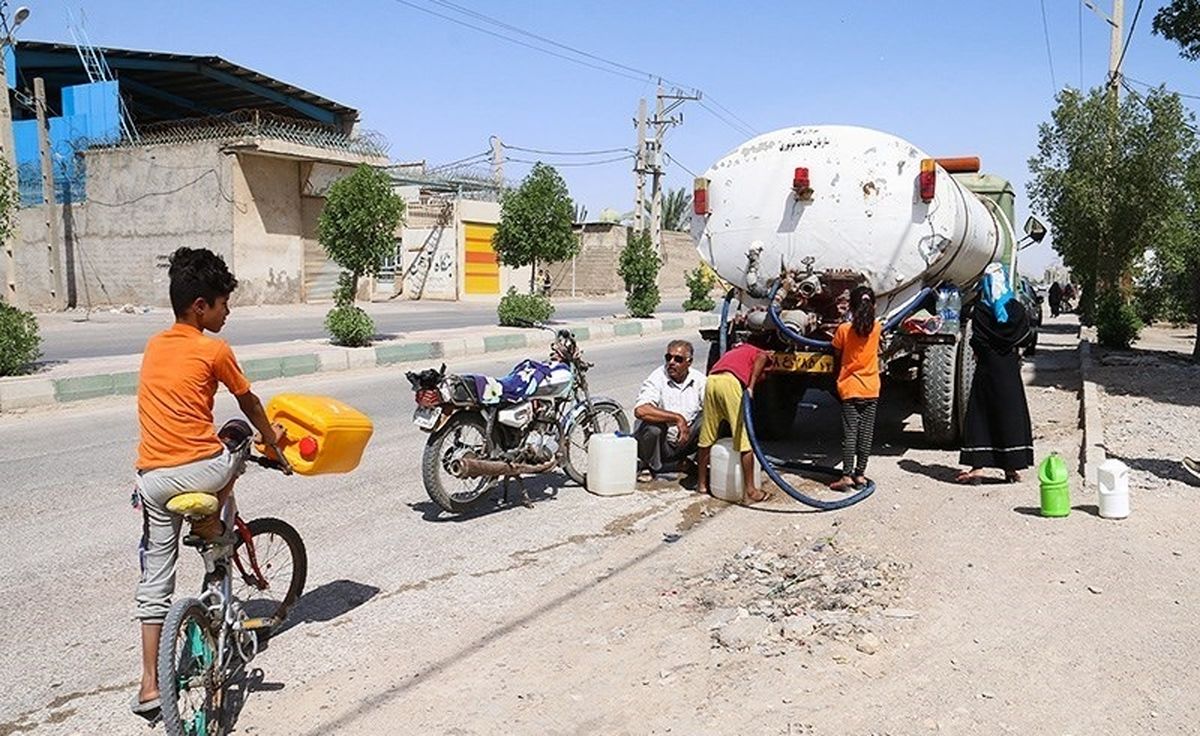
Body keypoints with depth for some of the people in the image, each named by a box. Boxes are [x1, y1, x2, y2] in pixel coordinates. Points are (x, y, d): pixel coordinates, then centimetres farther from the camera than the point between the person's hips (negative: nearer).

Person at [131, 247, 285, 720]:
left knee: (154, 582, 12)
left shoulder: (153, 346, 15)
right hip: (199, 471, -6)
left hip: (151, 477, 6)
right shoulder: (215, 351, -4)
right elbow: (248, 403, 9)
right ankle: (210, 520, 20)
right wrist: (270, 437, 28)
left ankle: (150, 685, 13)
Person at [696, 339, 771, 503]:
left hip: (711, 381, 6)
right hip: (730, 381, -6)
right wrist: (751, 387, -7)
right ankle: (750, 491, -1)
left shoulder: (734, 351, 41)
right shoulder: (759, 352, 24)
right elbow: (761, 357, -2)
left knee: (706, 439, 18)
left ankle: (701, 483, 29)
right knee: (744, 440, -1)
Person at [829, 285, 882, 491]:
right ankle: (860, 474, 11)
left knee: (849, 432, -1)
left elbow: (837, 355, 0)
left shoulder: (843, 329, -10)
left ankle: (847, 476, -3)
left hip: (849, 388, -2)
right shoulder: (876, 327, -2)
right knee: (866, 433, 7)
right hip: (871, 388, 2)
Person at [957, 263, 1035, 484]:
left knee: (980, 415, 4)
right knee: (1010, 414, 8)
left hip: (986, 370, -2)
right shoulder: (1017, 308, -3)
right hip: (1010, 370, 2)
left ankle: (977, 466, 0)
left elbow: (976, 343, -10)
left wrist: (982, 358, 8)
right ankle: (1011, 468, 11)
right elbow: (1025, 339, -1)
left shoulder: (980, 311, -9)